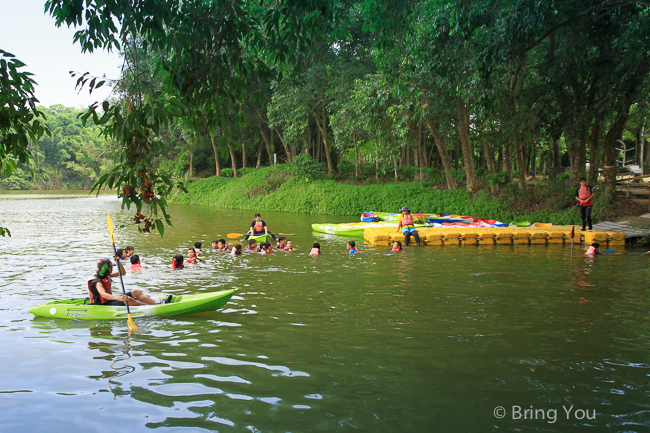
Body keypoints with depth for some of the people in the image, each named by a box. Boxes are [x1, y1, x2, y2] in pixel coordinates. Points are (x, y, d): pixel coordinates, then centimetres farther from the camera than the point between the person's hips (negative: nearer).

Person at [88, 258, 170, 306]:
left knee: (136, 291, 4)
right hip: (104, 306, -11)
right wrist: (119, 298, -58)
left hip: (110, 300, 11)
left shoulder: (107, 276, 8)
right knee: (128, 300, -34)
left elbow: (122, 273, 16)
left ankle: (157, 303, -7)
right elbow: (103, 295, -41)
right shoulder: (98, 282, -22)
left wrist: (118, 261, -2)